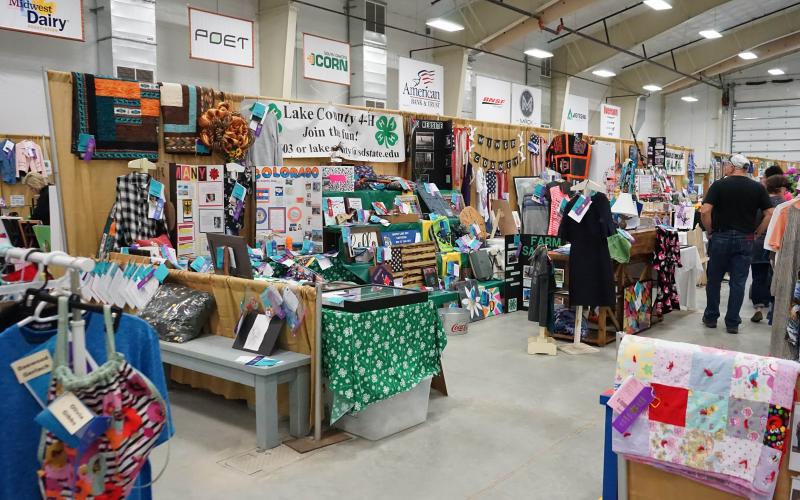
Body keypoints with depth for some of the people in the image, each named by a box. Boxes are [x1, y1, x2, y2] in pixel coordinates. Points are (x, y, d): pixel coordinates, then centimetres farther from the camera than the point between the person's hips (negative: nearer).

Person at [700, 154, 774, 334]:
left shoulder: (719, 185, -6)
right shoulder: (758, 188, 1)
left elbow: (705, 211, -15)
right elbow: (770, 214, -3)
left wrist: (709, 231, -2)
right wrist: (757, 233, 6)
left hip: (721, 237, -2)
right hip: (745, 240, 2)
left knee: (714, 280, 12)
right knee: (738, 283, 6)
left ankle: (711, 317, 21)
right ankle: (732, 323, 10)